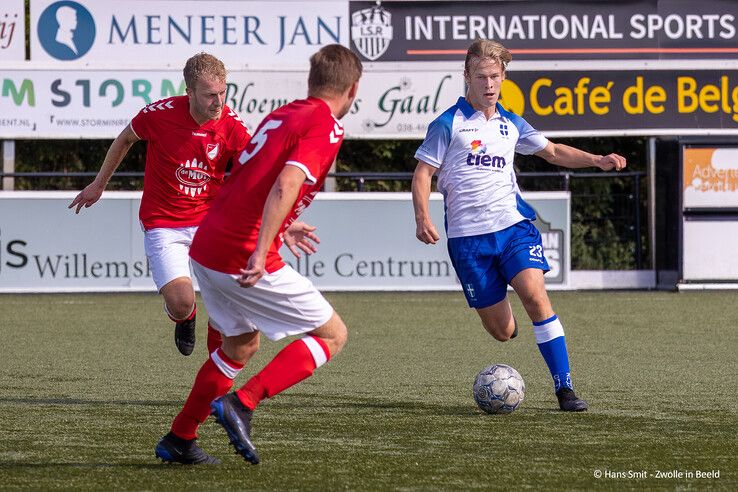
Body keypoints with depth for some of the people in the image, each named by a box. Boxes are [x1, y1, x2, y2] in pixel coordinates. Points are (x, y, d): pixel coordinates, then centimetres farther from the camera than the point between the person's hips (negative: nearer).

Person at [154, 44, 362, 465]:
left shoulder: (280, 115, 16)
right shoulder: (325, 127, -9)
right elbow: (285, 186, -24)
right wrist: (260, 253, -30)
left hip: (206, 247, 9)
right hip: (245, 258, -9)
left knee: (242, 344, 28)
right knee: (332, 334, 3)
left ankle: (178, 440, 29)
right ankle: (241, 404, -9)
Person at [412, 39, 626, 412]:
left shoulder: (510, 125, 12)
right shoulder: (448, 125, -1)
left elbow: (553, 152, 25)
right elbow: (423, 172, -1)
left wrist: (596, 160, 10)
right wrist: (423, 219, -16)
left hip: (513, 225, 2)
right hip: (468, 237, -2)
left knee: (535, 295, -23)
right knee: (501, 331, -1)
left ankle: (564, 387, -19)